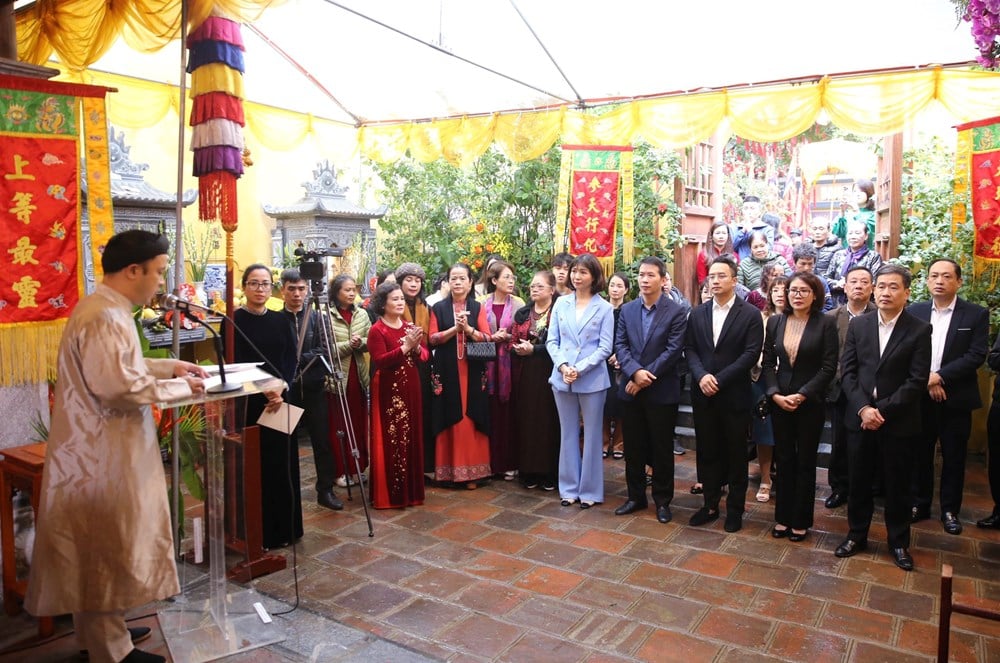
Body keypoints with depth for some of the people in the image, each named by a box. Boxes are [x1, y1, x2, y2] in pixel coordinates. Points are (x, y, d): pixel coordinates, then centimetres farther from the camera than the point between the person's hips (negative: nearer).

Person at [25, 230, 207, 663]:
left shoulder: (106, 309, 11)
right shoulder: (105, 317, -23)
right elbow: (121, 387, -29)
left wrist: (169, 366, 12)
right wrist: (180, 387, -17)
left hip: (100, 450, 11)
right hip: (100, 455, -11)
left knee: (101, 550, 20)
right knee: (105, 550, 2)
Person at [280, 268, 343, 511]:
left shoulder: (316, 317, 5)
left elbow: (323, 352, -2)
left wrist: (299, 359, -12)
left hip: (314, 388, 1)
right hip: (286, 389, -1)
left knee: (322, 441, 4)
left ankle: (325, 490, 14)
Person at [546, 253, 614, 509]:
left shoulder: (604, 308, -3)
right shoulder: (561, 303, 5)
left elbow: (605, 348, -7)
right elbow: (552, 341, 4)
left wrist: (580, 369, -16)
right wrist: (562, 365, -12)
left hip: (592, 379, -3)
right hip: (562, 378, 3)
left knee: (592, 435, 7)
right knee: (568, 434, 12)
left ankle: (590, 490, 19)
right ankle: (569, 487, 23)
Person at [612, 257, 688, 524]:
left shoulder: (677, 311, -5)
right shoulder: (627, 309, 8)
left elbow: (673, 350, -12)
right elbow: (620, 345, 2)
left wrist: (647, 377, -16)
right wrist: (635, 372, -15)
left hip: (662, 391, -4)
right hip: (631, 388, 4)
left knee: (661, 448, 6)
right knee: (633, 447, 12)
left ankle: (662, 500, 21)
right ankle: (636, 496, 26)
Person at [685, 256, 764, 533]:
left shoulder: (750, 314, -4)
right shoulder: (697, 313, 9)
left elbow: (751, 353, -11)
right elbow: (689, 349, 5)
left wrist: (719, 379, -16)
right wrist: (701, 376, -13)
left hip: (734, 395, -3)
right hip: (703, 394, 4)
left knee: (736, 454, 7)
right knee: (707, 452, 10)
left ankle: (735, 508, 21)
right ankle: (710, 504, 23)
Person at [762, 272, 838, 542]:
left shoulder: (826, 323, -5)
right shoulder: (775, 322, 5)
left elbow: (829, 367, -9)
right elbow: (767, 363, 5)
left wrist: (802, 395, -16)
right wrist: (775, 394, -9)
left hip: (811, 403, -3)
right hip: (779, 402, 3)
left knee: (805, 462, 8)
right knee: (784, 460, 10)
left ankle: (801, 522, 19)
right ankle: (782, 518, 20)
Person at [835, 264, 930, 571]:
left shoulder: (919, 330, -5)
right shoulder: (858, 325, 3)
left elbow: (917, 381, -10)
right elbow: (847, 371, 0)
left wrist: (882, 410, -16)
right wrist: (864, 408, -12)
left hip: (899, 421, -2)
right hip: (860, 417, 2)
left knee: (897, 485, 10)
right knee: (858, 481, 11)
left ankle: (899, 542, 27)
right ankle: (856, 535, 27)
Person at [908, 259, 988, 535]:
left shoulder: (976, 314, -2)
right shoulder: (914, 311, 3)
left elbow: (976, 355, -10)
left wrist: (939, 376, -17)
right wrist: (926, 380, -12)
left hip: (956, 398, -1)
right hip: (920, 396, 2)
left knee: (954, 458, 8)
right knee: (920, 454, 11)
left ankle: (950, 510, 22)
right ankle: (919, 504, 24)